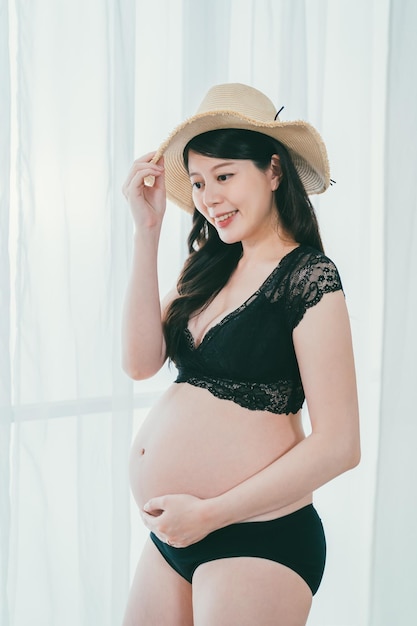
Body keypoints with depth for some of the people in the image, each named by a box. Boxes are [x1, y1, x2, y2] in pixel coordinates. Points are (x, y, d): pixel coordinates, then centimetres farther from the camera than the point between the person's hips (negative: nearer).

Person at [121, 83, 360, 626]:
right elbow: (141, 362, -6)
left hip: (256, 540, -6)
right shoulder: (209, 270, 8)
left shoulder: (309, 276, -11)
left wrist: (210, 512, -14)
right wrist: (148, 230, -8)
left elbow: (338, 445, -16)